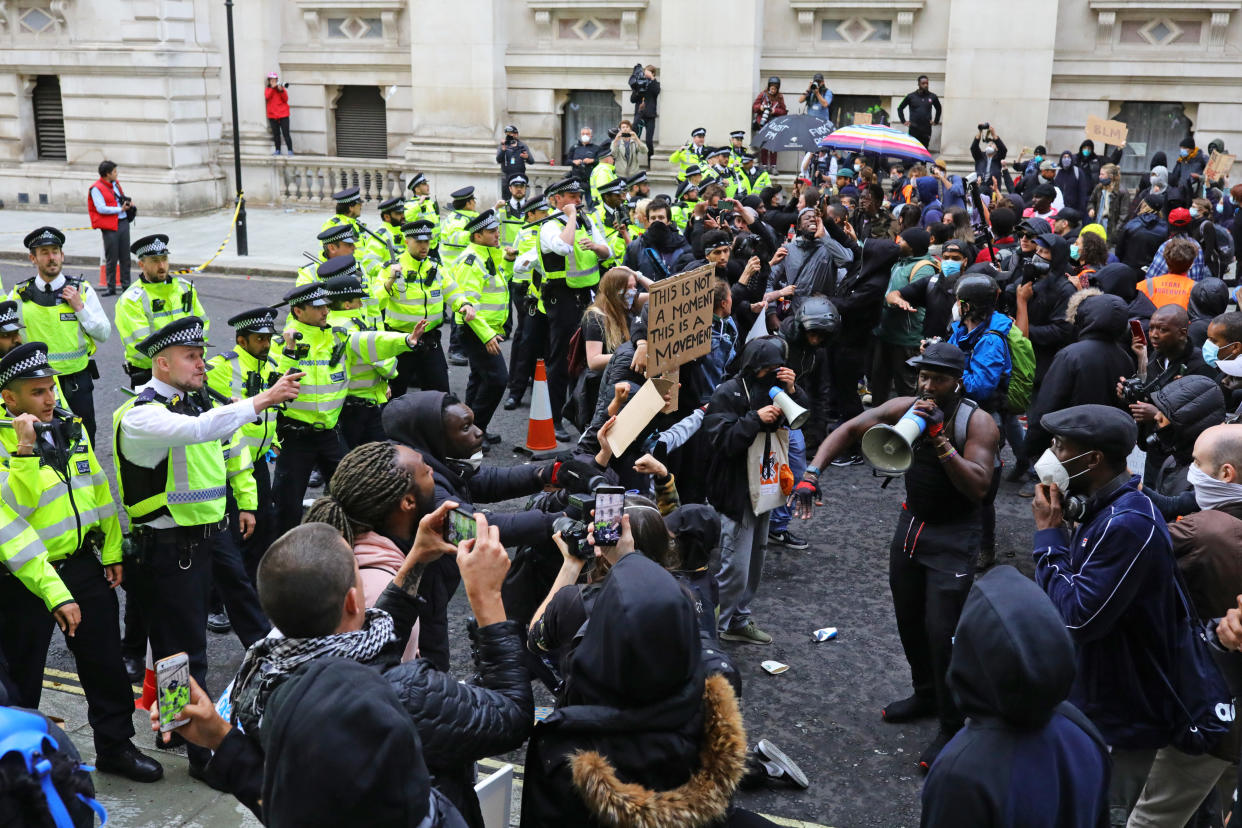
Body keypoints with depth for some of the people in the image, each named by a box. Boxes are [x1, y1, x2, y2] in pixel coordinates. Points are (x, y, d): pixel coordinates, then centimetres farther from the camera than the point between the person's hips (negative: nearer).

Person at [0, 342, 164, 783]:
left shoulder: (70, 427, 1)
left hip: (83, 562, 6)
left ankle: (115, 745, 34)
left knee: (105, 662, 16)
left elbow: (98, 488, 10)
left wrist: (112, 552, 10)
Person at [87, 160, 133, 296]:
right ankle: (111, 288, 7)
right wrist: (120, 209, -15)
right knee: (111, 258, -1)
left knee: (125, 256, 9)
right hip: (109, 227, -7)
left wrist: (128, 202, 8)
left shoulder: (115, 183, 15)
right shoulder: (96, 188, -9)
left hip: (123, 222, 7)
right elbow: (101, 208, -17)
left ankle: (126, 285, 18)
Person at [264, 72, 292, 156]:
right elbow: (267, 97, -11)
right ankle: (277, 150, 14)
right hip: (272, 115, 3)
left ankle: (290, 150, -8)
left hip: (283, 115, -2)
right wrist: (272, 88, -19)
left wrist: (281, 90, -20)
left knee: (286, 134, -8)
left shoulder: (282, 88, 3)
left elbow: (286, 99, -7)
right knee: (276, 134, 6)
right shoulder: (267, 89, 9)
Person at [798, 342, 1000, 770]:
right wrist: (812, 472, -16)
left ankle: (951, 728, 6)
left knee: (942, 631, -10)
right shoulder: (907, 408, -6)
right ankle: (925, 695, 42)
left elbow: (978, 488, -29)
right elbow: (849, 430, -3)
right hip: (912, 523, 6)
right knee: (909, 619, 19)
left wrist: (939, 437, -34)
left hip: (953, 537, -6)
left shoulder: (977, 422, -19)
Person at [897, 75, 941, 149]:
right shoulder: (911, 96, 2)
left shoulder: (932, 96, 6)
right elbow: (900, 108, 11)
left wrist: (936, 121, 15)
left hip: (927, 129, 1)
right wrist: (903, 121, 3)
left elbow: (938, 109, 23)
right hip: (914, 129, -1)